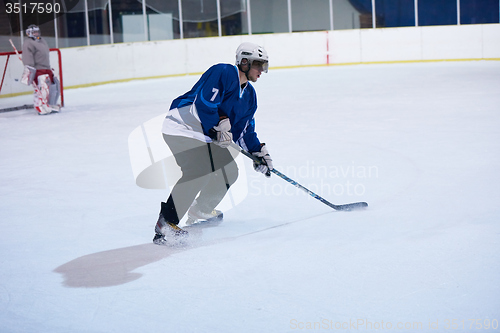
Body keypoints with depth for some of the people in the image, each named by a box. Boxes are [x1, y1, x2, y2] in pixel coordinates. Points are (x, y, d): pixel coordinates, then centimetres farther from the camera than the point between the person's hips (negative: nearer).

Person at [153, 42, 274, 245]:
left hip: (207, 135, 10)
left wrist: (259, 152, 5)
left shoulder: (249, 95, 11)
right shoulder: (223, 73, -18)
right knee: (197, 171, -27)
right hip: (182, 127, -10)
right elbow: (203, 102, -27)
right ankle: (165, 224, -25)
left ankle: (200, 210, 34)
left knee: (228, 172, 12)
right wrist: (218, 127, -24)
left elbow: (245, 130, 15)